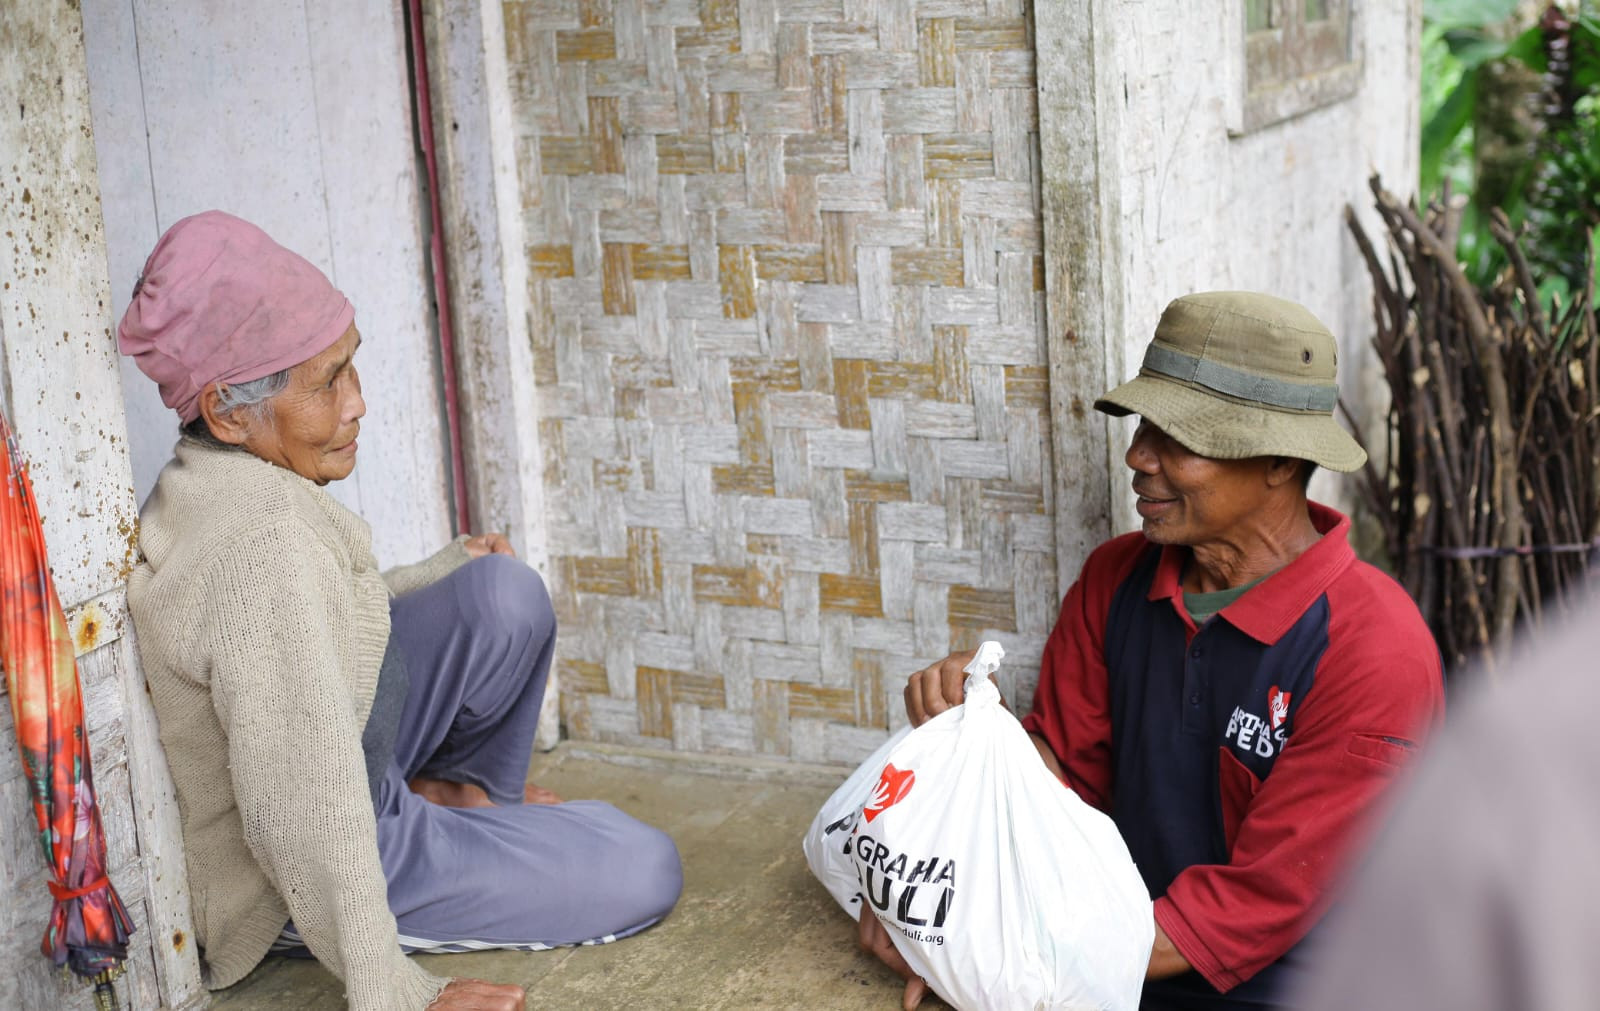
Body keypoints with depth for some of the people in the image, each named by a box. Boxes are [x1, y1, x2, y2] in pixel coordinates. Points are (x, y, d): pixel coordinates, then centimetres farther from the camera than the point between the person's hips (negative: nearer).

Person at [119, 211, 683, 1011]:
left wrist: (444, 573, 19)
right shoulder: (262, 543, -36)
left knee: (506, 595, 1)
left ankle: (465, 791, 24)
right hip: (288, 887, -9)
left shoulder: (206, 488, -4)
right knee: (646, 872, -9)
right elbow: (303, 823, -36)